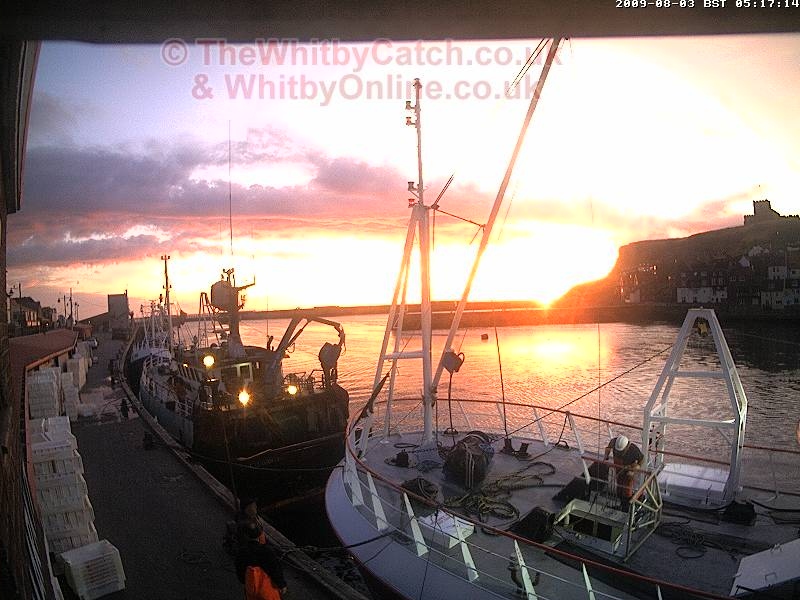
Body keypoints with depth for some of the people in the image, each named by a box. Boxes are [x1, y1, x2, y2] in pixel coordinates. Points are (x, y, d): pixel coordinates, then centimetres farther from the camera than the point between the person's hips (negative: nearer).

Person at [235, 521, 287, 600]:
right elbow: (277, 569, -17)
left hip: (251, 589, 3)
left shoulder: (241, 552, -13)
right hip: (268, 590, -3)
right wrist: (282, 585, -1)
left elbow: (239, 572, 2)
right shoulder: (266, 550, -25)